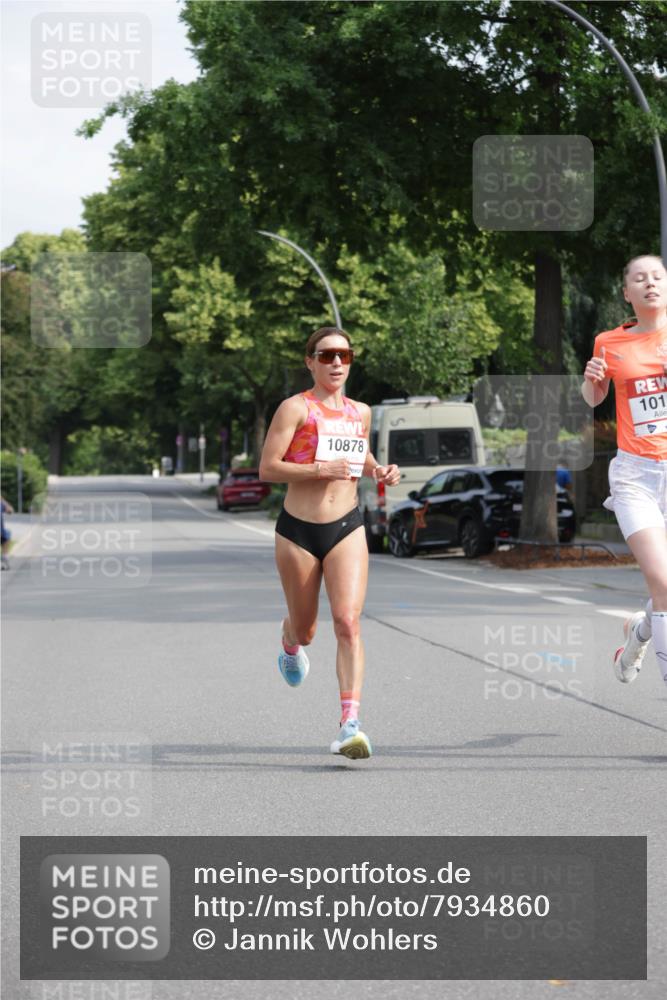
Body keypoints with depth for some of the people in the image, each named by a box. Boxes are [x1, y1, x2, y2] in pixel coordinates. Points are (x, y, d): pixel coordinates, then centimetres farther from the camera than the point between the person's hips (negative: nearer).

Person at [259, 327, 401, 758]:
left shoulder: (361, 412, 9)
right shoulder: (296, 408, -7)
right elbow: (268, 468, -12)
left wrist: (378, 470, 7)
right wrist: (320, 469, -23)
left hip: (347, 528, 2)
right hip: (298, 530, -2)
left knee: (348, 623, -15)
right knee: (306, 629, 13)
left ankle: (351, 724, -20)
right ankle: (290, 641, 53)